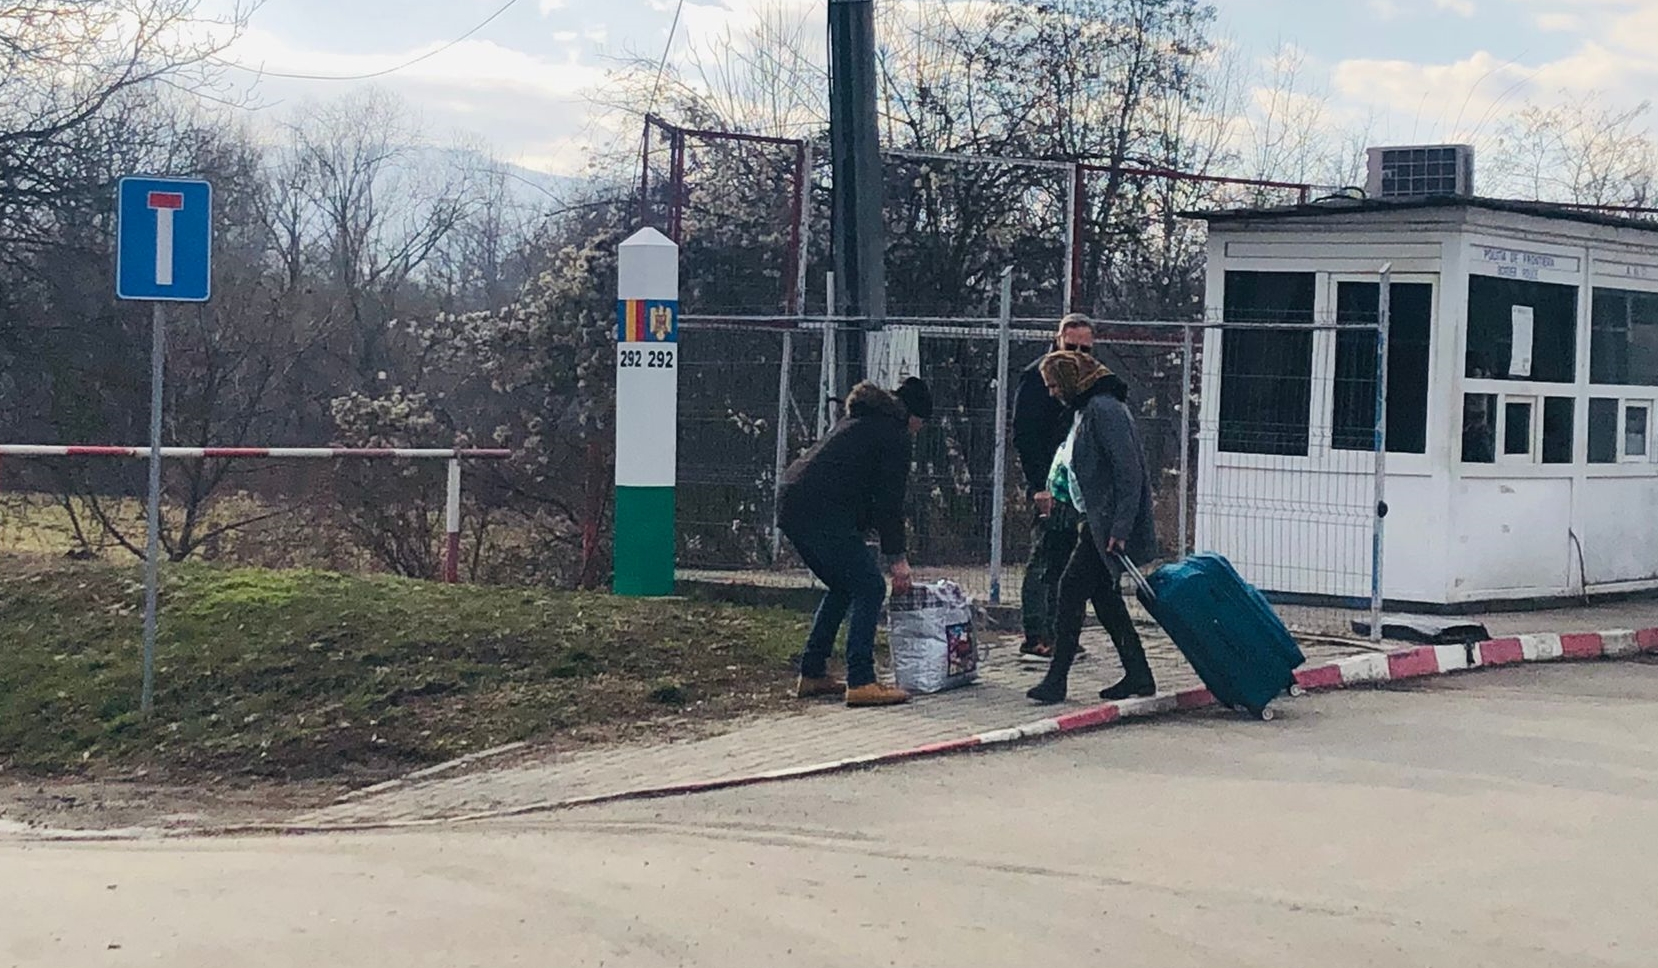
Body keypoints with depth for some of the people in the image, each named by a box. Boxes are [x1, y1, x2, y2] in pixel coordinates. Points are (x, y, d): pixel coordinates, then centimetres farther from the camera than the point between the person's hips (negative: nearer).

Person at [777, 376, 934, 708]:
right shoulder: (894, 435, 0)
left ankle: (812, 675, 24)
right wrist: (897, 557, 2)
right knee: (869, 589, -4)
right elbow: (891, 501, -3)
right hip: (824, 514, -9)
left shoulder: (859, 421, 29)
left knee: (842, 587, 22)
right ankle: (860, 683, -10)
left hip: (791, 504, 9)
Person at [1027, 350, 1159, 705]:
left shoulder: (1104, 409, -15)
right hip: (1098, 522, 11)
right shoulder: (1088, 409, 17)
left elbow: (1128, 471, -21)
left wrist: (1119, 529, -24)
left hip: (1108, 523, -11)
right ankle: (1138, 675, 18)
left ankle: (1056, 680, -9)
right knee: (1104, 595, 12)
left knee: (1072, 588, -11)